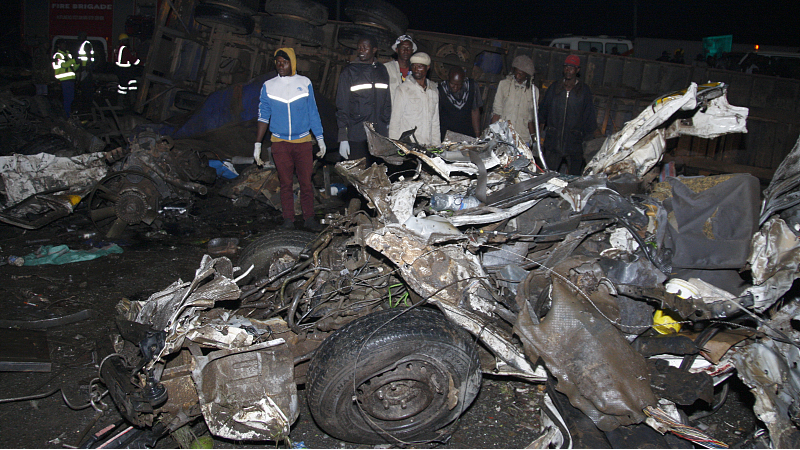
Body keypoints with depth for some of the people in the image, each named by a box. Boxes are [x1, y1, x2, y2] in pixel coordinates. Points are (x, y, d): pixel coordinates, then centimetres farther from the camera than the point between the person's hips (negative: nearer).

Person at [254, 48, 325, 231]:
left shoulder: (304, 83, 4)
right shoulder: (269, 86, 5)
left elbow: (313, 113, 9)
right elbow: (263, 116, 7)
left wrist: (320, 139, 8)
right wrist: (257, 144, 4)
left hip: (303, 141, 0)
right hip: (280, 142, 1)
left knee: (306, 182, -2)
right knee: (286, 183, 3)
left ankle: (309, 218, 8)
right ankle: (288, 220, 11)